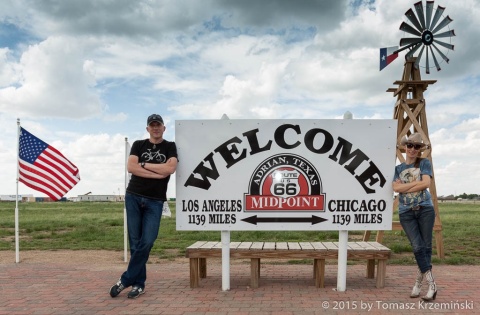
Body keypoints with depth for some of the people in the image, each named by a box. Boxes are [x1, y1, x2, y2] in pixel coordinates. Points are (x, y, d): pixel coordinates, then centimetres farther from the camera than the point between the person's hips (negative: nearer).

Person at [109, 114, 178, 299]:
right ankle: (139, 284, 13)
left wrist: (144, 165, -5)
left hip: (155, 201, -1)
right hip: (133, 197, 1)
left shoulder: (170, 147, 7)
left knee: (146, 242, -8)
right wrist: (157, 174, -11)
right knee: (135, 242, 3)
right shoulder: (138, 145, 10)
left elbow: (170, 168, -11)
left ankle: (125, 280, 6)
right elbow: (130, 167, -6)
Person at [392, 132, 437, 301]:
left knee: (426, 247, 0)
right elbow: (396, 188, -4)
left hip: (425, 209, -1)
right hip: (406, 212, 1)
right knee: (418, 247, -9)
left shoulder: (424, 163, 7)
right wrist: (417, 182, -8)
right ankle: (432, 284, -2)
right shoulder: (398, 168, 12)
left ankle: (419, 282, 13)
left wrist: (405, 186, -7)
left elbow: (426, 184, -8)